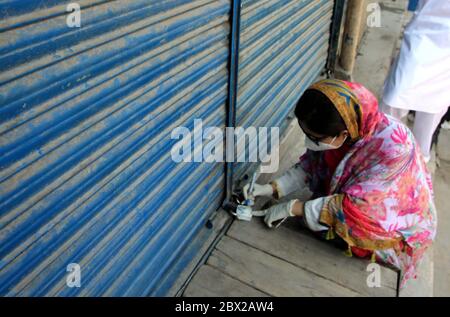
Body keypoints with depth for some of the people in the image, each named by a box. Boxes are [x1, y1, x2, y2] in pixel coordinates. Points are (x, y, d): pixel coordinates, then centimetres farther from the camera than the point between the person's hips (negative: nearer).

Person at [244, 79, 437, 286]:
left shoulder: (392, 147, -38)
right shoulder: (339, 125, -21)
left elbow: (353, 207, -33)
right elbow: (311, 163, -5)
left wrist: (292, 208, -27)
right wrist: (272, 188, -16)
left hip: (397, 229, -5)